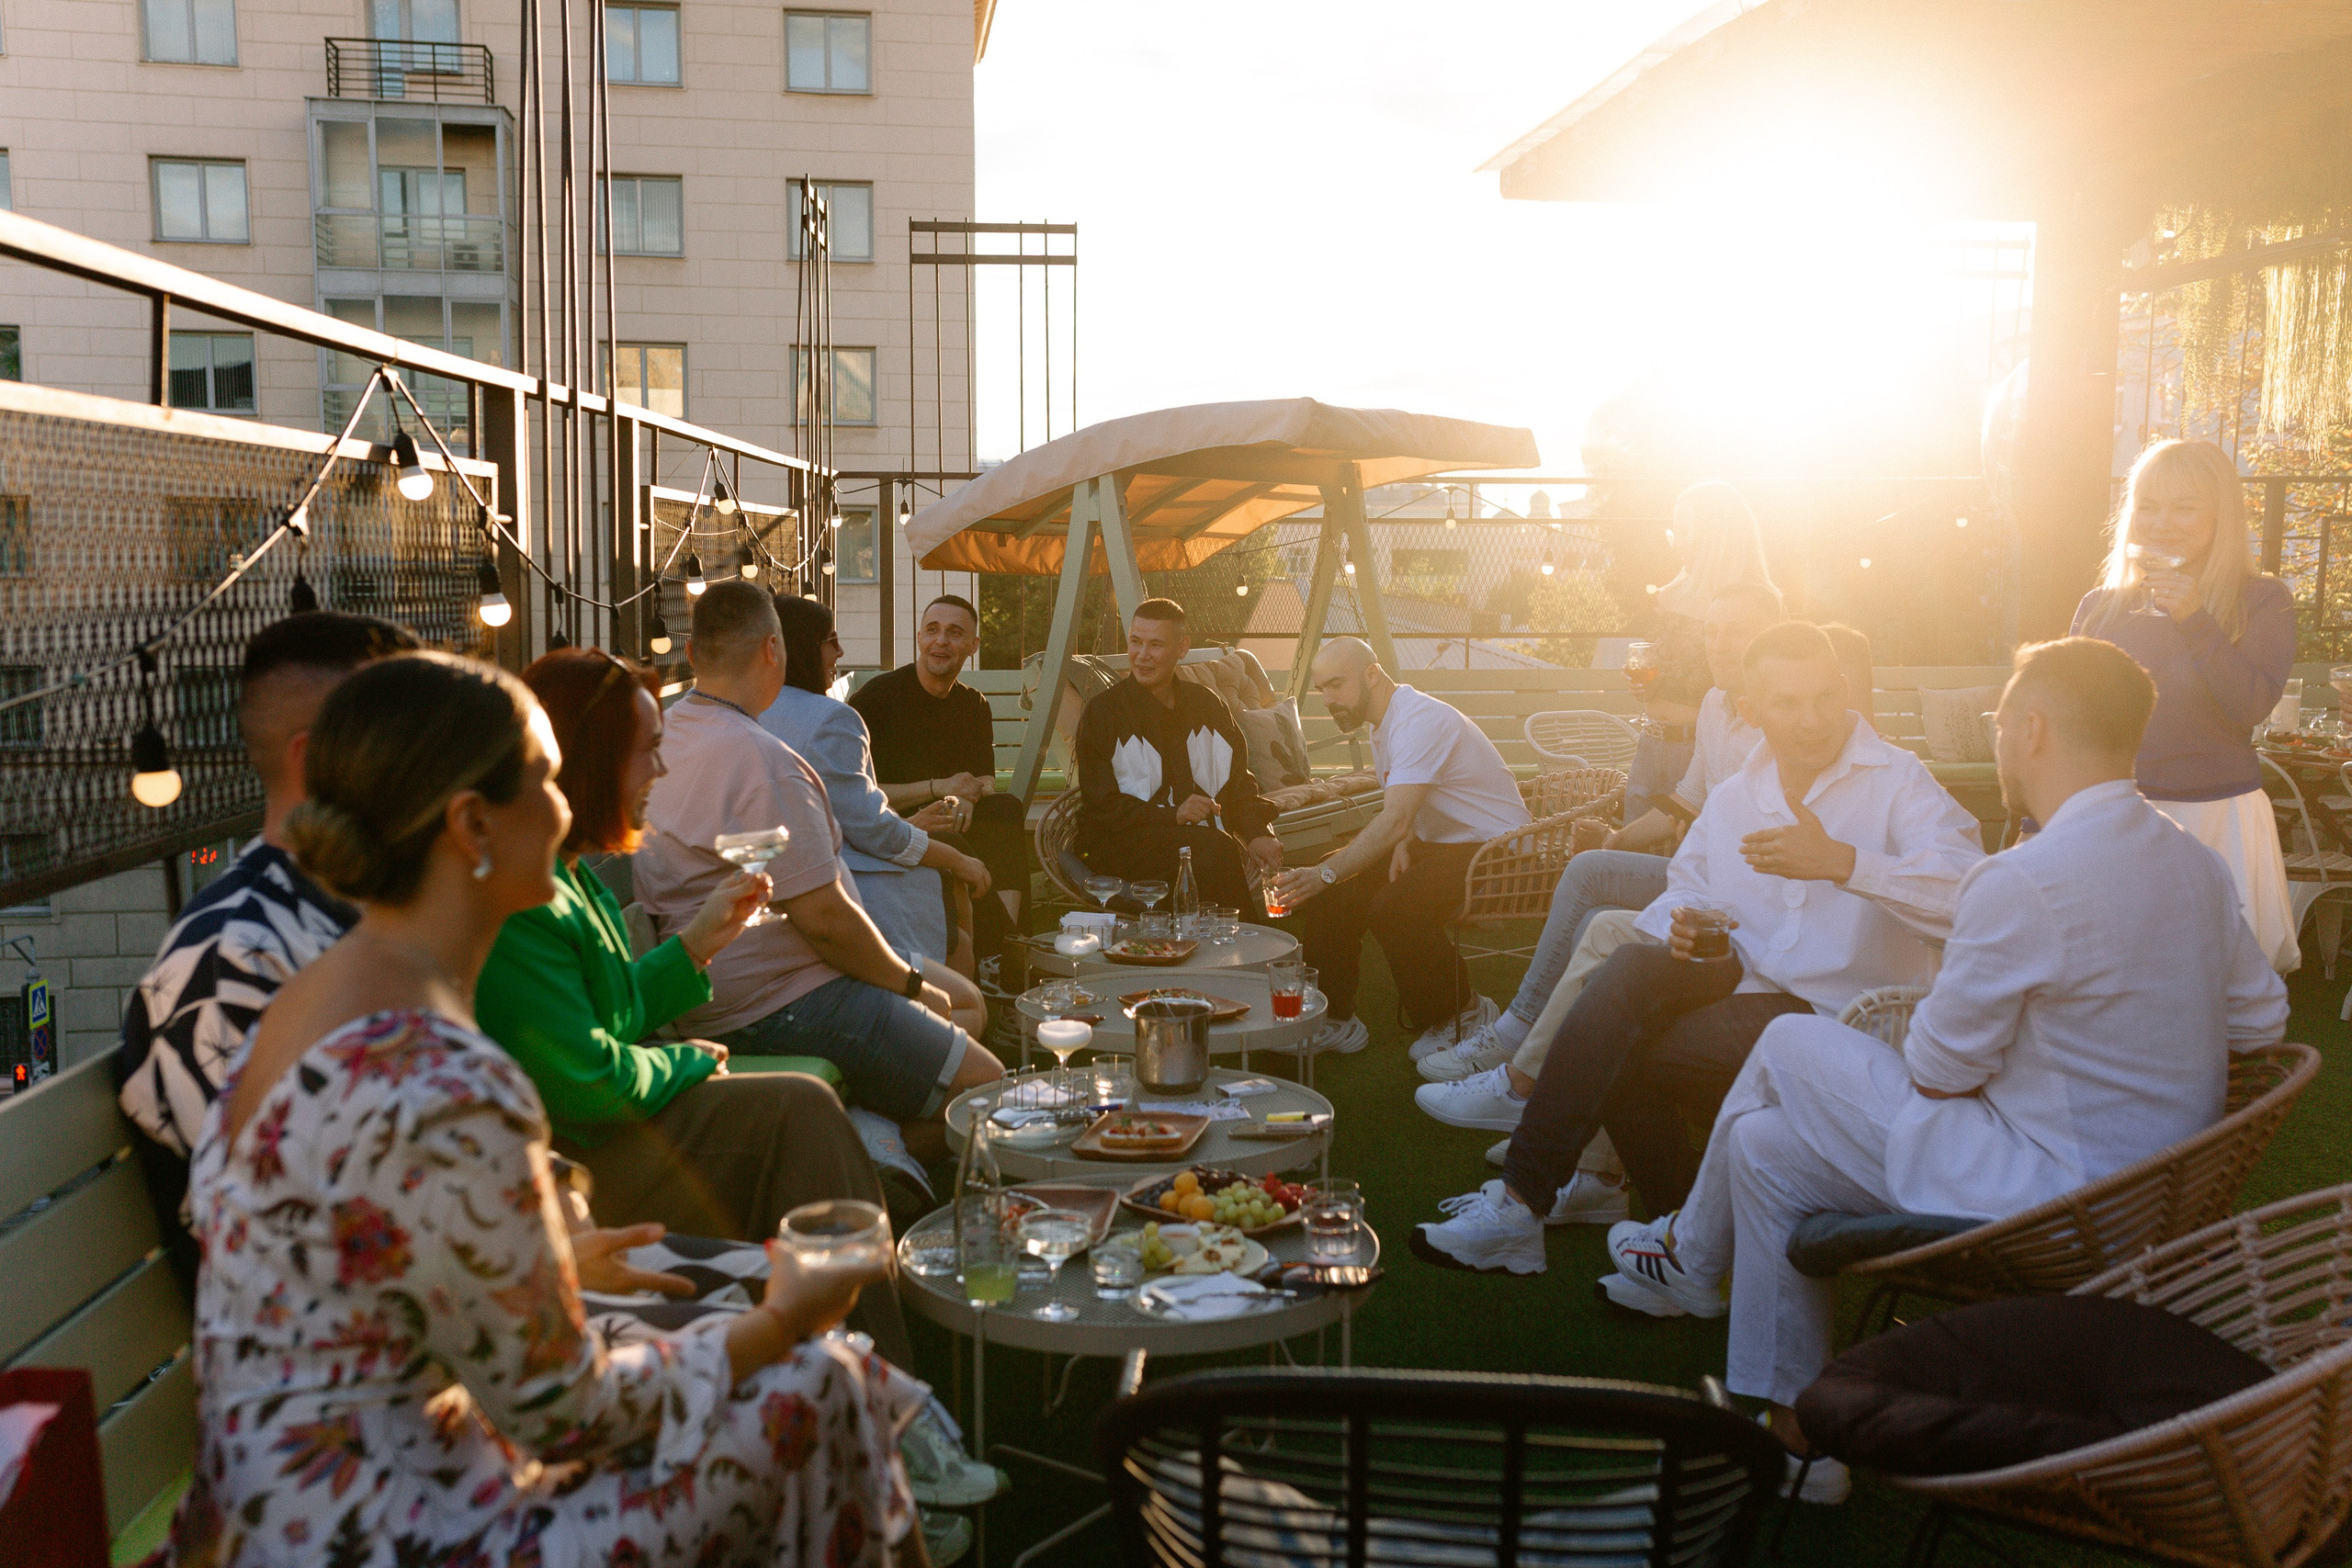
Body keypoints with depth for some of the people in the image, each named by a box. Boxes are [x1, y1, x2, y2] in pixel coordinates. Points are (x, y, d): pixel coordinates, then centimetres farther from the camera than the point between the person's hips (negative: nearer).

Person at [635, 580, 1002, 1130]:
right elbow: (825, 918, -24)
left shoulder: (669, 732, 9)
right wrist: (910, 982, -8)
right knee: (983, 1084, -13)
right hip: (774, 1009, -11)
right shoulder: (762, 760, -23)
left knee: (966, 1001, 18)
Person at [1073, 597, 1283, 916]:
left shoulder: (1207, 704, 16)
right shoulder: (1103, 711, 1)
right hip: (1119, 847, -4)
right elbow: (1103, 806, -5)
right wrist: (1173, 815, -19)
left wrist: (1257, 832, -7)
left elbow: (1238, 782, 14)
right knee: (1215, 849, -33)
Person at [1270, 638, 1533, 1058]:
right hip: (1440, 843, 10)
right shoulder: (1384, 725, 9)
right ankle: (1336, 1019, 3)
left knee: (1392, 907, -31)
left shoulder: (1419, 721, -24)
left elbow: (1395, 820, -34)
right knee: (1330, 892, -5)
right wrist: (1402, 845, -10)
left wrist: (1326, 874, -37)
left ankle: (1463, 1013, -8)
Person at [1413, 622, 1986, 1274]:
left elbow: (1972, 897, -25)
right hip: (1746, 977, 6)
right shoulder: (1732, 796, 12)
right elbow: (1684, 886, 21)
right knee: (1633, 968, -24)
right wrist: (1679, 925, -4)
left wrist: (1844, 862, -37)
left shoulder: (1899, 782, -8)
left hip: (1839, 1016, -6)